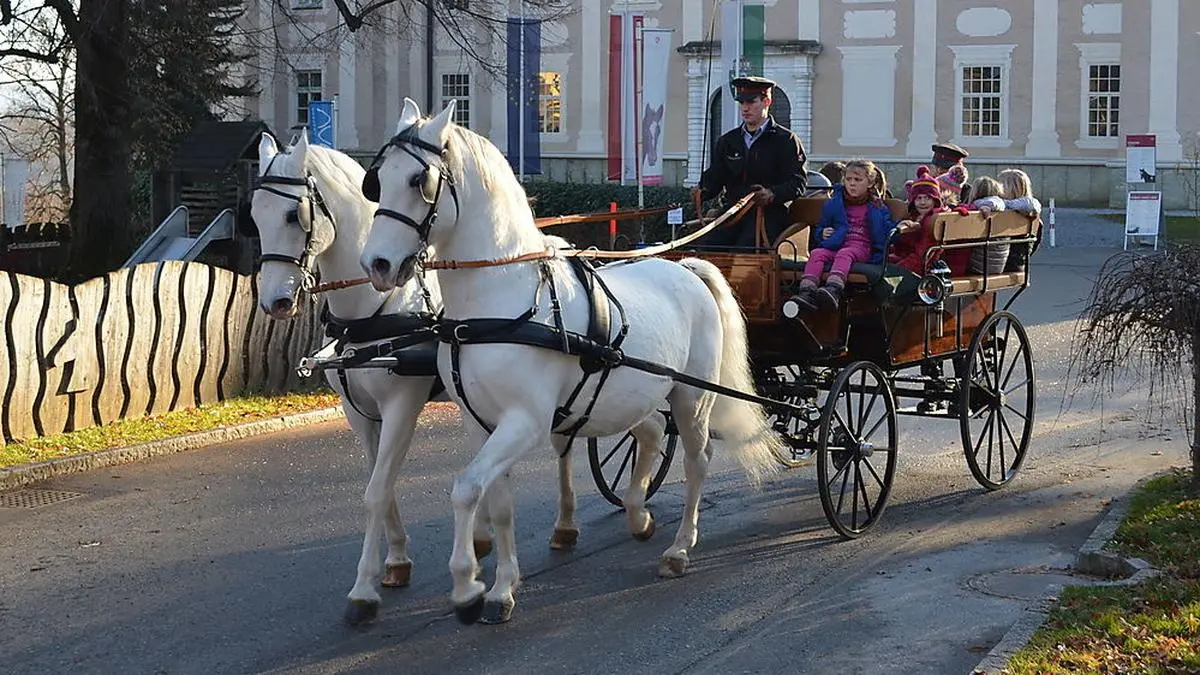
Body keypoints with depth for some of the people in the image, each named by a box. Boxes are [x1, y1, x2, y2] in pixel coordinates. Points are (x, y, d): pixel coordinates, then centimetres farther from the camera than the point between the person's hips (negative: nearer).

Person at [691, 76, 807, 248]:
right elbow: (714, 177, 18)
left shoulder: (786, 140, 5)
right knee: (709, 245, -22)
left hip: (769, 213, -4)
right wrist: (702, 192, -6)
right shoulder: (727, 141, 20)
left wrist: (772, 194, -24)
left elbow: (798, 182, -4)